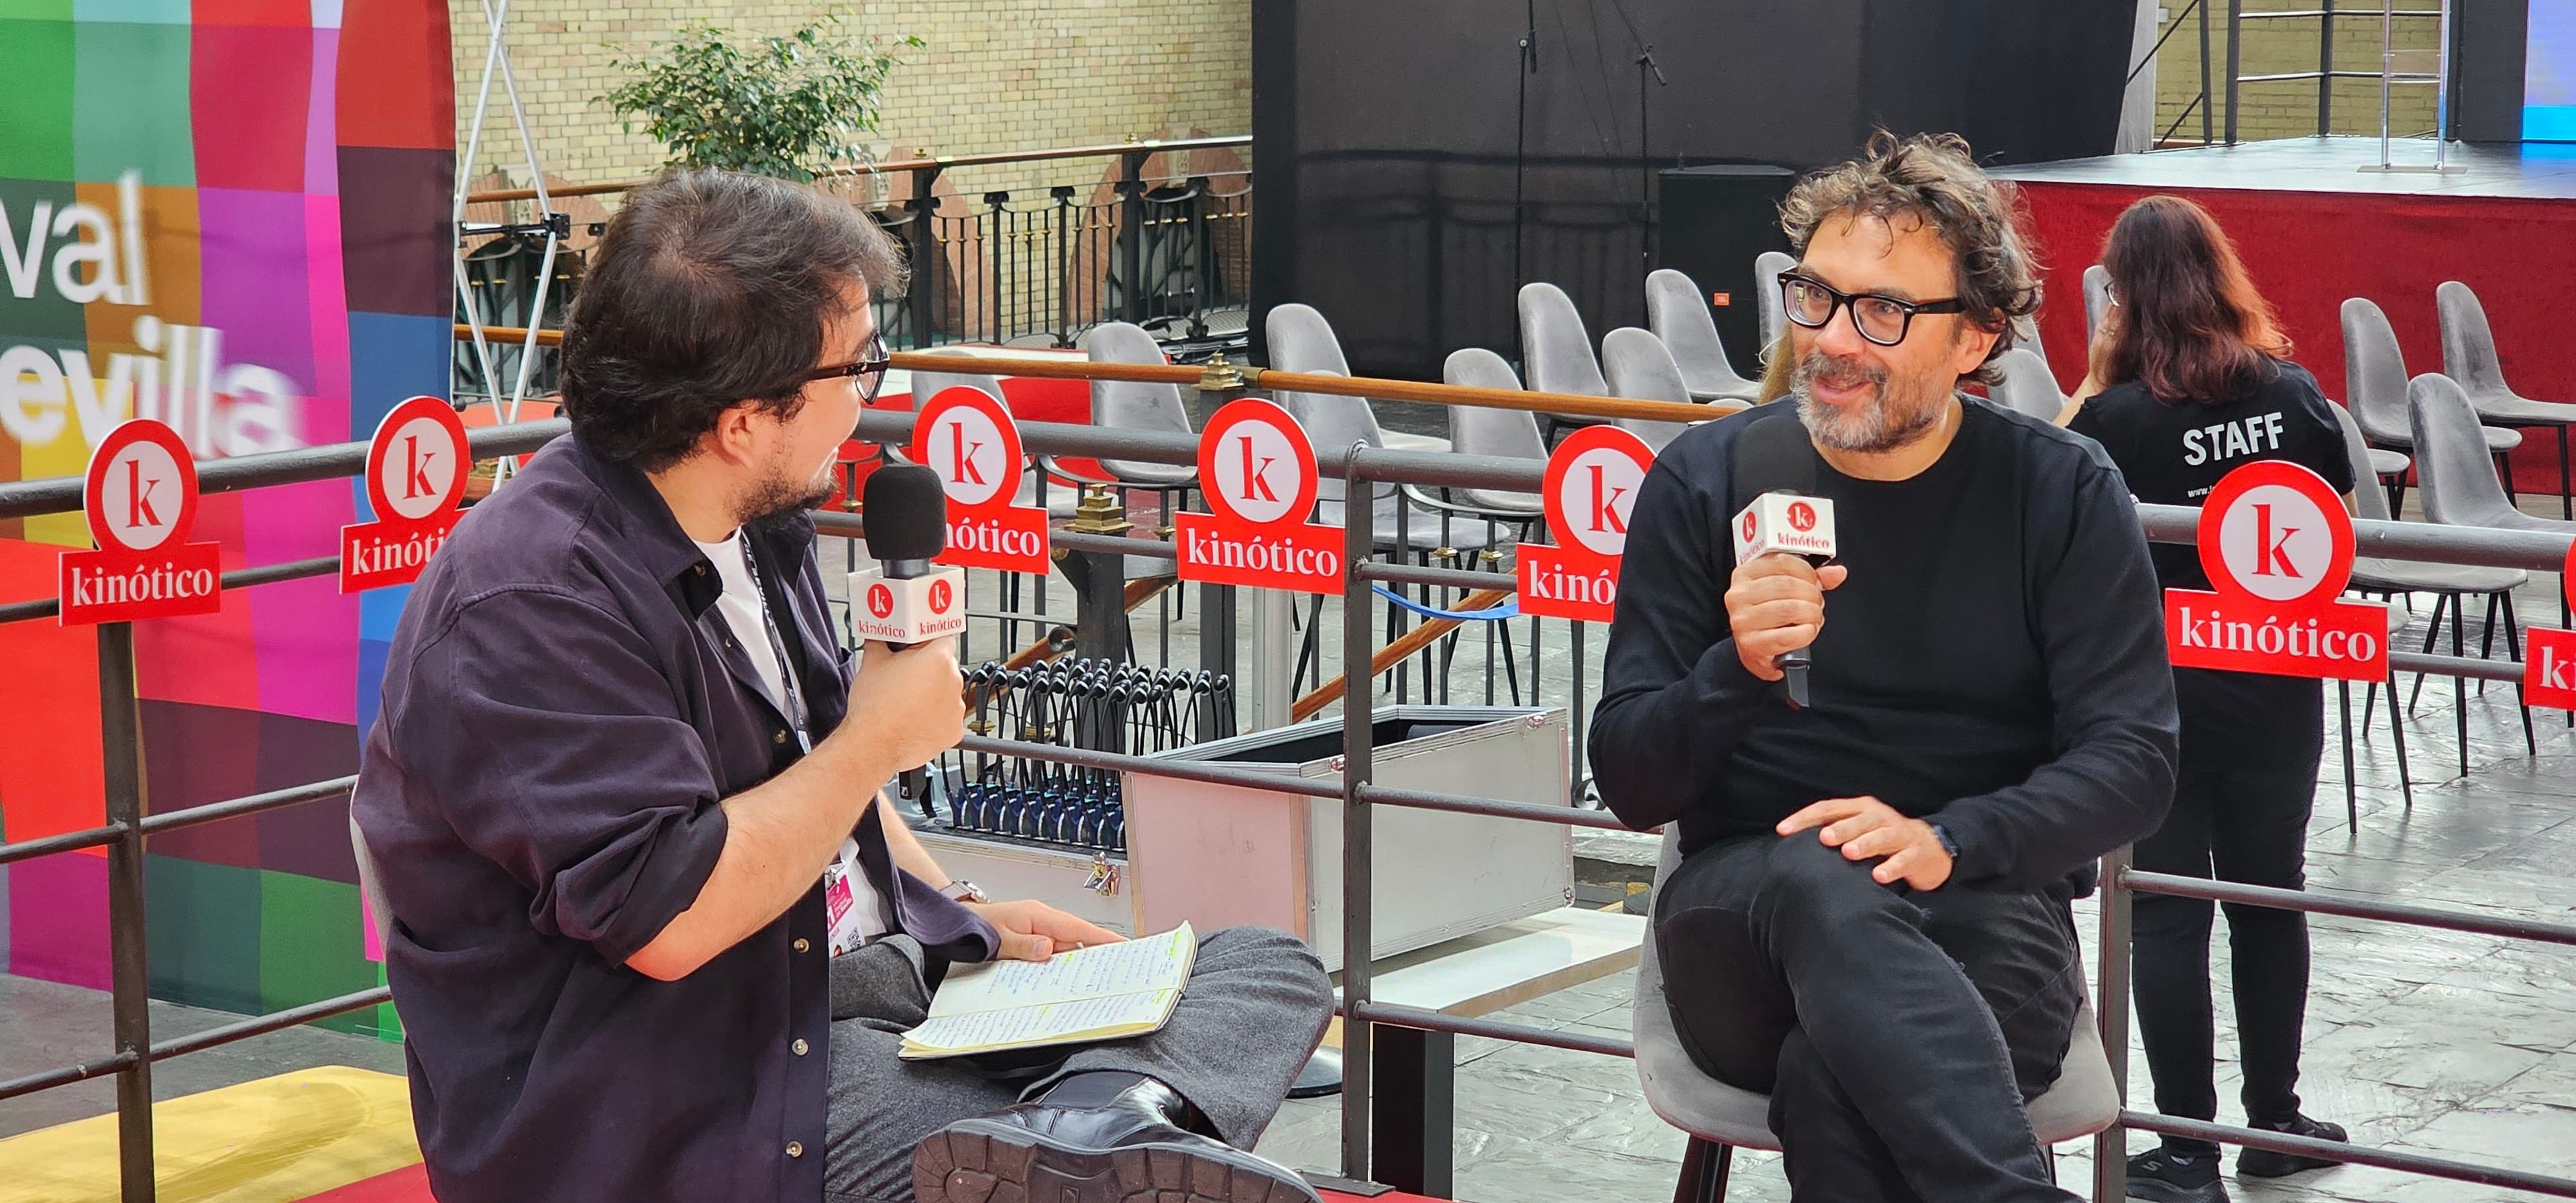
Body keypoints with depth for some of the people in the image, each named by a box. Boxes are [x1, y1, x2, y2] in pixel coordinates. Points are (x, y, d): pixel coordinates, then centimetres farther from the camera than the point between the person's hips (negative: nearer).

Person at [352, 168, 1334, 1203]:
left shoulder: (757, 525, 10)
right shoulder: (528, 605, -22)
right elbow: (670, 918, -28)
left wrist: (963, 915, 12)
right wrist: (882, 741, -14)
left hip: (866, 978, 10)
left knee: (1268, 971, -7)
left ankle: (1112, 1117, -35)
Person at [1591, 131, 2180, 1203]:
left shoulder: (2062, 493, 3)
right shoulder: (1706, 480, 4)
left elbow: (2131, 760, -1)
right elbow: (1630, 783, 3)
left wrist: (1949, 839, -19)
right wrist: (1737, 671, -19)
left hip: (1979, 917, -1)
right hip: (1744, 912, 1)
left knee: (1833, 1085, -37)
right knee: (1819, 881, -37)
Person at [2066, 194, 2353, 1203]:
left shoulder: (2113, 419, -17)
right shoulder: (2296, 394, -4)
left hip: (2158, 695, -4)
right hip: (2279, 694, 4)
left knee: (2166, 915, 5)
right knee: (2271, 896, 18)